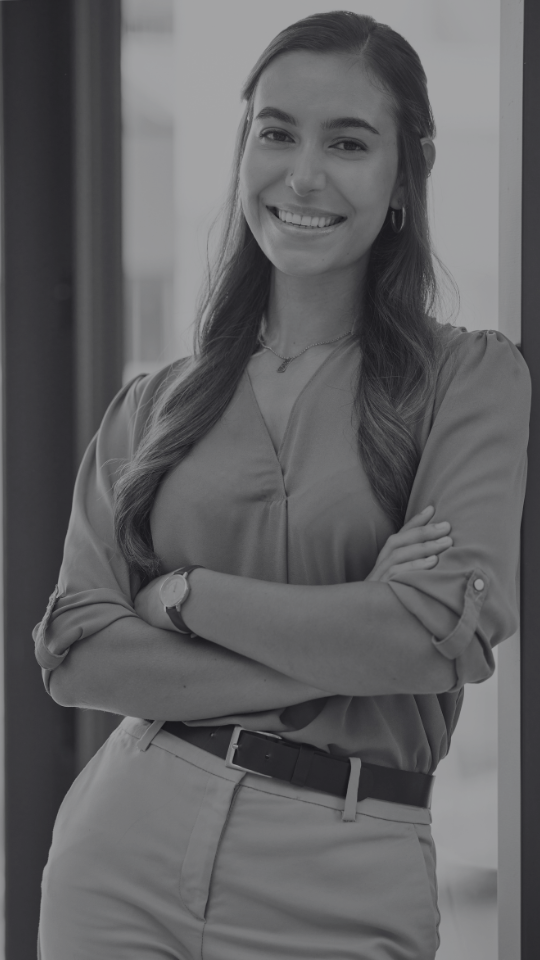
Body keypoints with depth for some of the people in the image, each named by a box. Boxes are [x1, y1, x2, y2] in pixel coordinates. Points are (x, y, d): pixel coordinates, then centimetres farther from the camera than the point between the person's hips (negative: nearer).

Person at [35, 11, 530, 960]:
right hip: (125, 847, 2)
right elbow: (75, 650, -3)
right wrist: (346, 645, -13)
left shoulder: (473, 378, -1)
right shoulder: (152, 407, 6)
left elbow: (453, 631, -13)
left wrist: (185, 595, -8)